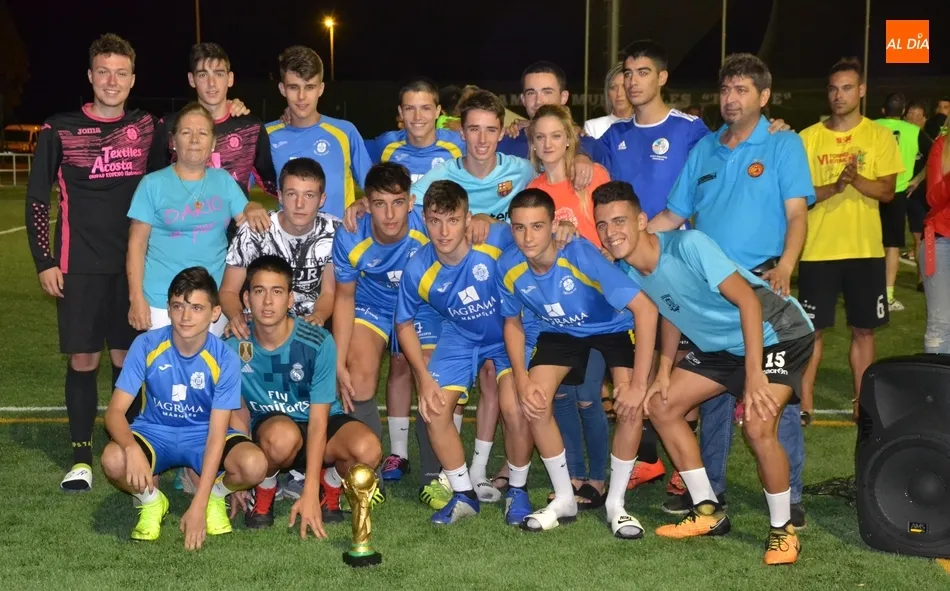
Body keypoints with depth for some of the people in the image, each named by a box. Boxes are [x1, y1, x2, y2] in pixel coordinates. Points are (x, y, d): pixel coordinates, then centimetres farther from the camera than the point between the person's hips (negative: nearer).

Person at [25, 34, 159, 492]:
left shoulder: (147, 127, 4)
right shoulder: (59, 130, -1)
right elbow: (37, 198, 3)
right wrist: (44, 261, -3)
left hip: (135, 262, 2)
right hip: (80, 265, -2)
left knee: (126, 358, 7)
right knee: (83, 359, 0)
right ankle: (81, 458, 9)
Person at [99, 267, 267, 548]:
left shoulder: (224, 359, -20)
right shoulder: (146, 346, -18)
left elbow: (217, 432, -20)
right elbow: (115, 411, -18)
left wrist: (199, 505, -28)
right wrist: (132, 448, -43)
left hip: (204, 435, 0)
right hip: (154, 432, 0)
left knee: (254, 464, -31)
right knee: (113, 460, -34)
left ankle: (215, 495, 6)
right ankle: (150, 500, 2)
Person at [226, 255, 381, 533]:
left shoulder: (318, 342, -21)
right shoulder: (235, 348, -15)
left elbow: (318, 420, -20)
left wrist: (310, 494, -24)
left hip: (321, 424, 0)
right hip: (268, 426, 0)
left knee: (368, 449, -32)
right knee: (283, 435, -38)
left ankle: (330, 485, 3)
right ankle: (264, 489, -4)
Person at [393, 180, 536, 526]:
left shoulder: (497, 241, -30)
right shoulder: (418, 270, -20)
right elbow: (405, 324, -3)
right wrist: (424, 377, -9)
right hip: (460, 339, 3)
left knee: (514, 408, -23)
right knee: (434, 409, -10)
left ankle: (518, 491, 5)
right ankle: (465, 494, 13)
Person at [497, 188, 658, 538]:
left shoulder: (582, 256, -36)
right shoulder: (509, 267, -22)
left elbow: (646, 309, -36)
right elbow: (513, 322, -1)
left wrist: (638, 383, -35)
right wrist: (522, 378, -15)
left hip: (614, 328, -3)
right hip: (560, 333, 4)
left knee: (631, 405, -24)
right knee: (533, 402, -16)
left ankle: (616, 502, -2)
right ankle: (564, 499, 5)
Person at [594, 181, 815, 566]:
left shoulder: (687, 245, -28)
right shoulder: (626, 270, -5)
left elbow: (747, 300, -30)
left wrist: (754, 374, -36)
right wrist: (664, 374, 2)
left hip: (776, 333, -8)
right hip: (720, 343, 9)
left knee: (757, 427, -26)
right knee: (661, 406, 6)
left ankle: (782, 530, -2)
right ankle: (708, 512, 17)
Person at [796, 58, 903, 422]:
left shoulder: (879, 136, 1)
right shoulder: (809, 138, 1)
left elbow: (887, 191, -4)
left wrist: (856, 179, -22)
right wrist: (833, 187, -19)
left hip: (865, 249, 1)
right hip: (818, 249, 0)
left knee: (863, 328, 8)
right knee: (812, 328, 2)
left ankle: (862, 401, 19)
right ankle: (805, 400, 10)